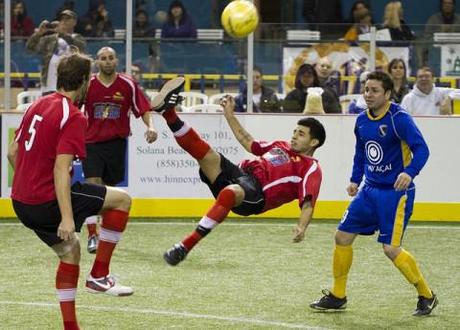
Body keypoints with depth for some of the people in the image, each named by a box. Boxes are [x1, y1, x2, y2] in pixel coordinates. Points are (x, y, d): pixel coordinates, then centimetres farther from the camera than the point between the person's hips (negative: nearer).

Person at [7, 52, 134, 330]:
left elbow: (12, 153, 18)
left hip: (21, 202, 9)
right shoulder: (74, 117, -14)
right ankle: (99, 276, 2)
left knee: (70, 250, 25)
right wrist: (66, 218, -27)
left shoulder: (37, 106, 12)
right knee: (122, 200, 1)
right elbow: (61, 169, -23)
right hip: (48, 200, -9)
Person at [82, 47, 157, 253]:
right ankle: (92, 235, -15)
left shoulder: (128, 85, -3)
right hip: (92, 142, -1)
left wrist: (150, 127, -14)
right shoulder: (88, 85, -4)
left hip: (117, 143, 1)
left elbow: (143, 109, 2)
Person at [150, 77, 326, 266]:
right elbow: (248, 143, 41)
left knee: (230, 193, -42)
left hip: (256, 192, -8)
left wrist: (302, 226, -30)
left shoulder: (311, 168, 6)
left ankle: (187, 245, -45)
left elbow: (308, 202, -9)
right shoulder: (282, 146, 29)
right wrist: (230, 115, 40)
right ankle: (168, 111, -26)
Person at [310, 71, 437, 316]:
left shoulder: (399, 119, -16)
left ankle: (426, 296, 6)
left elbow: (421, 149, -23)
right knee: (343, 236, 6)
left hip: (396, 193, -7)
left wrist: (409, 172, -39)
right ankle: (337, 296, 21)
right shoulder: (362, 120, 5)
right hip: (370, 190, 7)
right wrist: (355, 179, 11)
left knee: (391, 249, -13)